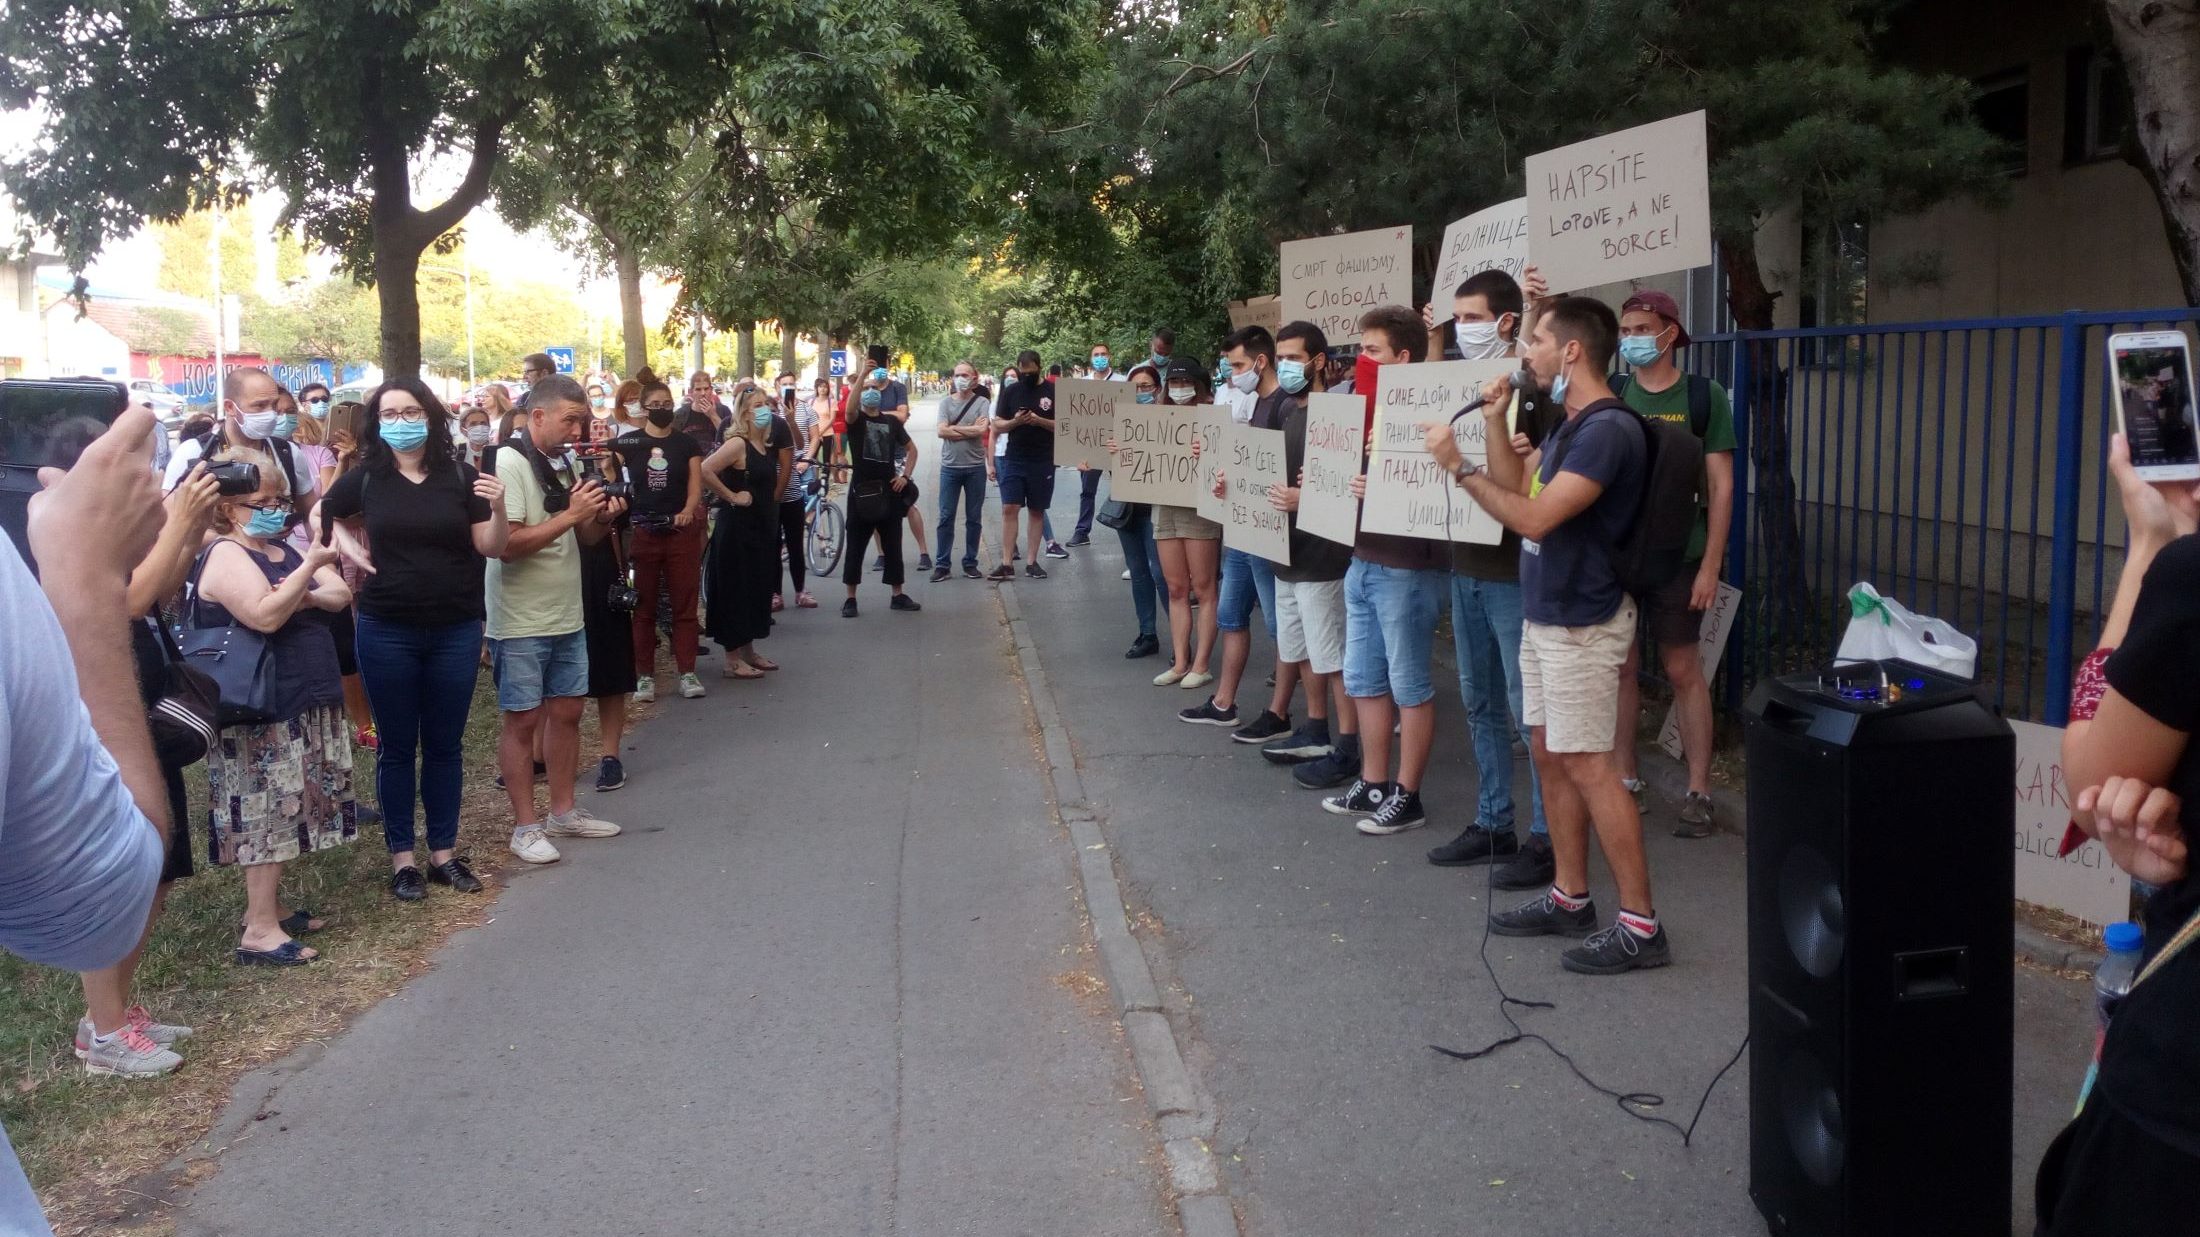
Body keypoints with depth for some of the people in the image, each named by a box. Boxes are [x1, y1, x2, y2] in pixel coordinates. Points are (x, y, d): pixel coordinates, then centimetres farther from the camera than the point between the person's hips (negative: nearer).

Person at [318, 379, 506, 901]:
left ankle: (444, 852, 22)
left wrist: (498, 507, -20)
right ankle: (402, 857, 18)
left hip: (455, 630, 0)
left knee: (445, 744, 11)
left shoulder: (461, 476, -2)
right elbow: (319, 516, 17)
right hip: (387, 632, 0)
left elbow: (492, 548, -2)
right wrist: (346, 545, -1)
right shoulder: (364, 479, -1)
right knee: (397, 746, 9)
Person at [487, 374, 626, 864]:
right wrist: (570, 515, -22)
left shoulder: (560, 465, 9)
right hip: (521, 623, -8)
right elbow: (507, 544, -23)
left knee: (566, 711, 14)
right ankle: (525, 827, 10)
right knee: (522, 720, 1)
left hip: (567, 616, 8)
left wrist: (602, 518, -4)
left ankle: (564, 811, 26)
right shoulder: (508, 463, -16)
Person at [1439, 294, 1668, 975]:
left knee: (1587, 766, -8)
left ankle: (1640, 924, -2)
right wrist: (1495, 425, 8)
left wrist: (1459, 465, -17)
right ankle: (1570, 899, 24)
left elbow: (1534, 516, -23)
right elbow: (1519, 488, 17)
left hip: (1580, 621, -10)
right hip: (1544, 613, 10)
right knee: (1549, 754, 13)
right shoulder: (1567, 426, 13)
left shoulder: (1609, 429, -19)